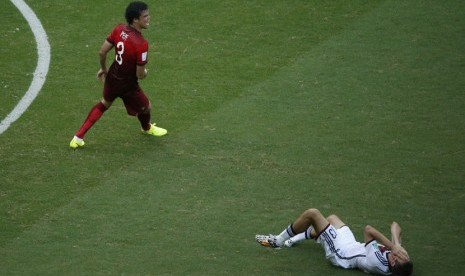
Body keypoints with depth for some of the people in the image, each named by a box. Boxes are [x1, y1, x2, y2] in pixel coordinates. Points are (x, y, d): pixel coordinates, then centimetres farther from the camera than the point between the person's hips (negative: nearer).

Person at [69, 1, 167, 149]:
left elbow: (102, 52, -5)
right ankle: (147, 127, 57)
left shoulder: (119, 30, -14)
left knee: (104, 104, 32)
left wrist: (103, 68, 14)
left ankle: (78, 137, 32)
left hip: (112, 77, 6)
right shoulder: (141, 44, -34)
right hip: (128, 86, -6)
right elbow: (140, 74, -26)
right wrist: (145, 73, -1)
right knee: (145, 107, 25)